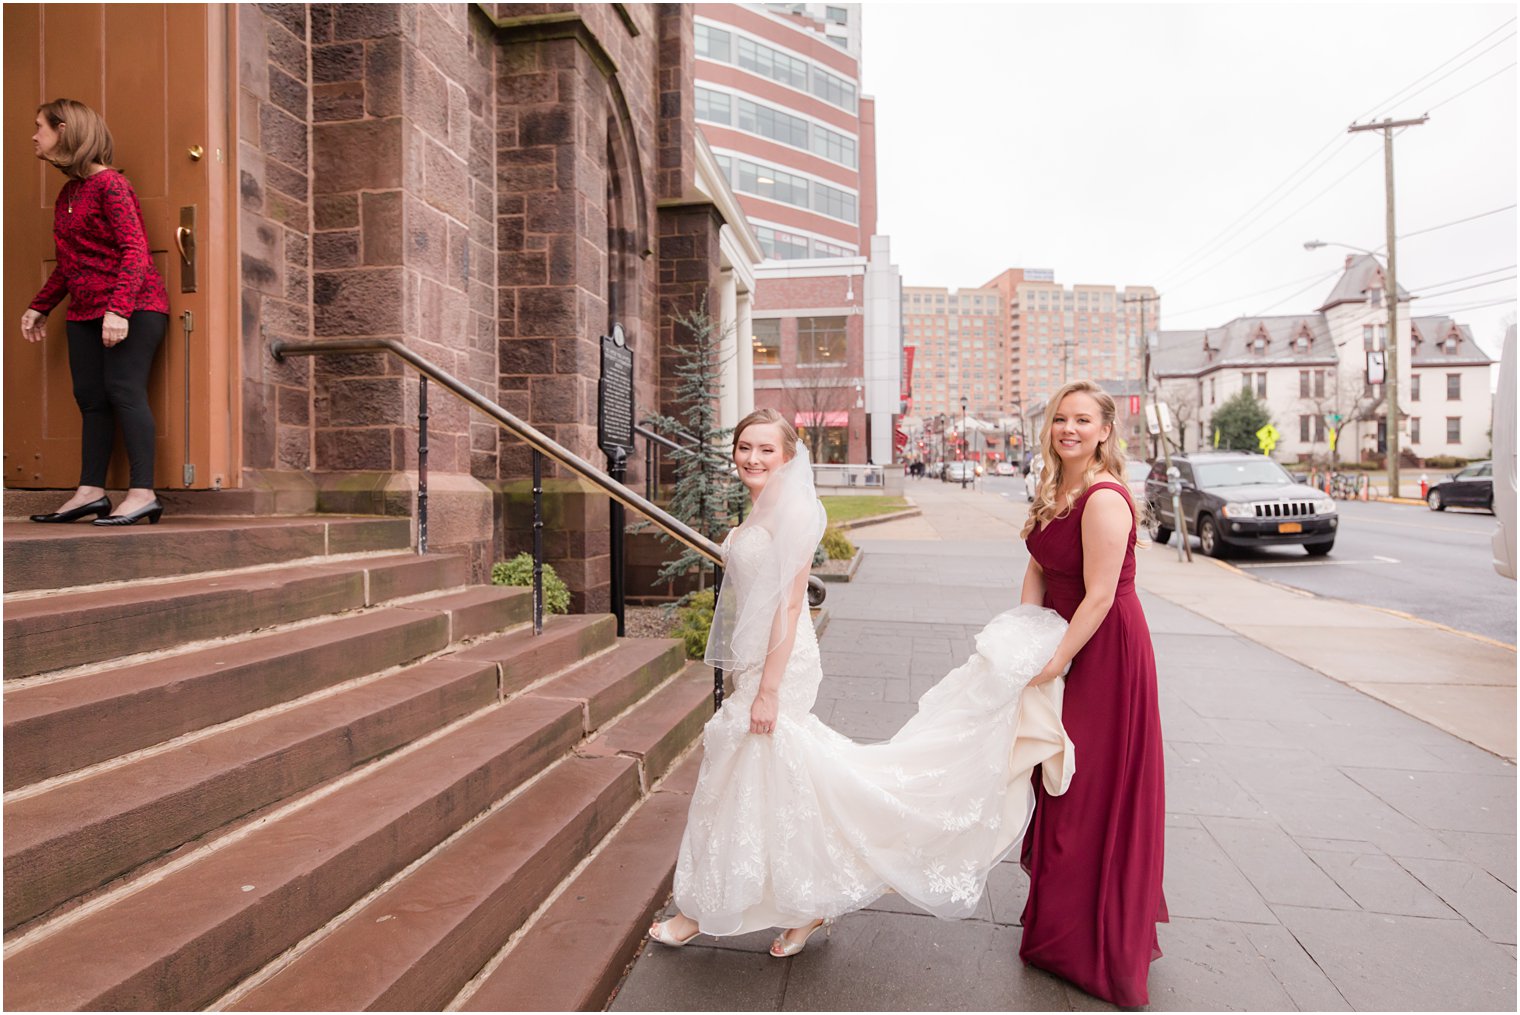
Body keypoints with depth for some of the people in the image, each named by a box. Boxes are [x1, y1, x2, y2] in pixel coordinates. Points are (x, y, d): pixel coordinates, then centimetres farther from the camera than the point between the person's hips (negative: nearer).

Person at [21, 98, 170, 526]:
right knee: (90, 396, 4)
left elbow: (135, 250, -17)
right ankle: (90, 492, 7)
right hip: (86, 311, 8)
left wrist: (118, 308, -26)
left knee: (123, 390, -15)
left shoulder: (109, 184, -8)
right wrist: (40, 306, 22)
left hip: (132, 307, -8)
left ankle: (142, 494, -16)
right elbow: (67, 263, 25)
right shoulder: (67, 193, 18)